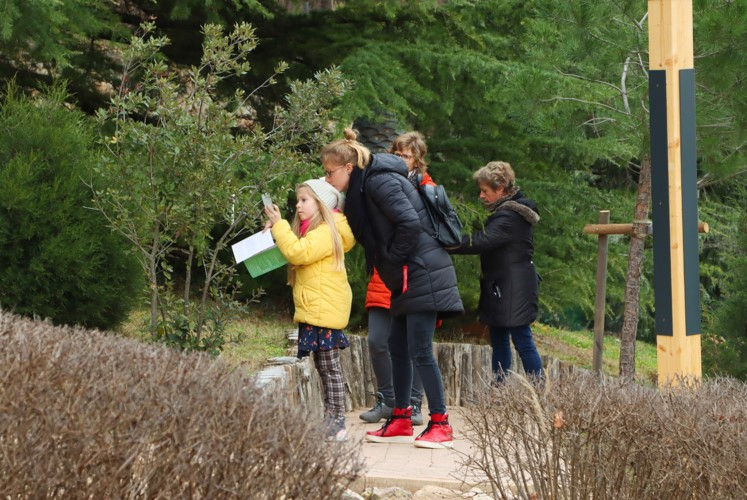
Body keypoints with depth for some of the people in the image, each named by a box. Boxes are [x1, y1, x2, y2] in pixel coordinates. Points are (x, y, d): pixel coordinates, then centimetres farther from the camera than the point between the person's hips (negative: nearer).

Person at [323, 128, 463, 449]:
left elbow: (410, 223, -24)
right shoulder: (364, 188, 14)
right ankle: (401, 422, 19)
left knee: (420, 351, -9)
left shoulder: (380, 182, -16)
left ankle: (441, 426, -4)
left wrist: (392, 258, -14)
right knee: (398, 348, 13)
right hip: (406, 278, 10)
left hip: (422, 275, -10)